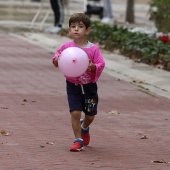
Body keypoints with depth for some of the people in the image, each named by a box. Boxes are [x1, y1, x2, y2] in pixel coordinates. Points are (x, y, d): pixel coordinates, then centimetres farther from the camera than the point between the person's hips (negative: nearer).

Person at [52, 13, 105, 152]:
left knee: (90, 114, 13)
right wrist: (56, 60, -17)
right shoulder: (66, 47, -7)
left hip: (89, 85, 0)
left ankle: (84, 127, 48)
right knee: (75, 112, -11)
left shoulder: (93, 49, -11)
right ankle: (78, 140, 1)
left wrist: (93, 66, -32)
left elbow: (101, 65, -12)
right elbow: (57, 56, 6)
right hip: (73, 85, 0)